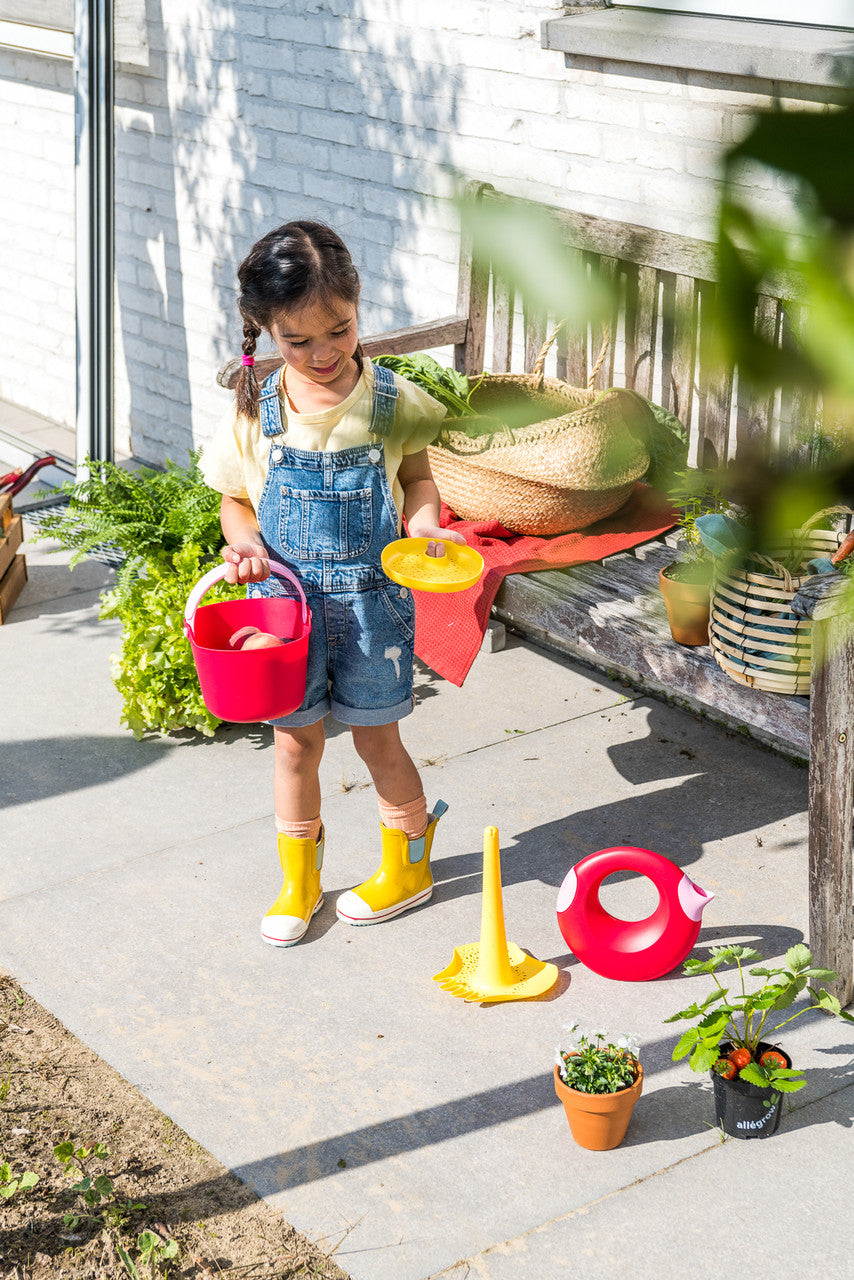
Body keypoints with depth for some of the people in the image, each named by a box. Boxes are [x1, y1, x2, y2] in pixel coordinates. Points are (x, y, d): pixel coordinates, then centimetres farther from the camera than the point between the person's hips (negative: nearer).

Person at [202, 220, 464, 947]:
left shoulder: (392, 404, -10)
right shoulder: (255, 412, -8)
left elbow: (417, 479, 6)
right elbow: (235, 499, 5)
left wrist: (427, 527, -14)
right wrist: (247, 544, -15)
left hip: (371, 596, -1)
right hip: (286, 598, 1)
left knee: (377, 738, 11)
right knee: (296, 742, 12)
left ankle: (408, 865, 35)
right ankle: (298, 881, 32)